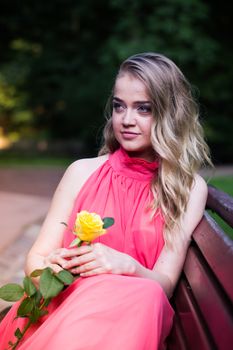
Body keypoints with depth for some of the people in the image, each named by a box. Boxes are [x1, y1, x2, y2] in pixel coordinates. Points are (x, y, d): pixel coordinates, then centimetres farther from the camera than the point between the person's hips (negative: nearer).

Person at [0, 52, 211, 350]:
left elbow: (165, 283, -2)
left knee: (147, 298, -36)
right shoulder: (83, 172, 8)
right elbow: (36, 257, 7)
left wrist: (127, 265, -24)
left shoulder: (190, 188, 5)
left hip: (131, 321, 0)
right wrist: (50, 269, -18)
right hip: (62, 307, 0)